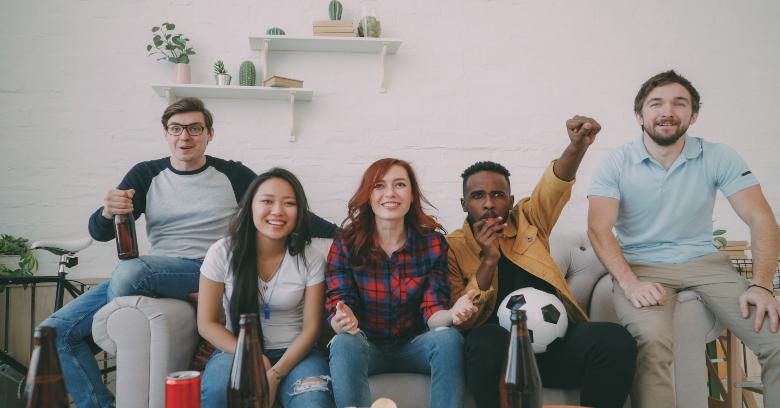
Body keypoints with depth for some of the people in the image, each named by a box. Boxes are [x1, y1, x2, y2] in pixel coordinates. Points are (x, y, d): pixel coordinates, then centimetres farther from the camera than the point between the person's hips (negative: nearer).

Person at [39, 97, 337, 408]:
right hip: (153, 273, 5)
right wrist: (108, 213, -19)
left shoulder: (233, 175, 4)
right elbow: (99, 233, 6)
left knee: (128, 273, -33)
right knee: (56, 329, -9)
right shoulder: (146, 175, 10)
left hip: (206, 273, -4)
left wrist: (341, 232, -4)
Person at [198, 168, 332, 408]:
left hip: (292, 352, 0)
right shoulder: (223, 253, -5)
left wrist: (275, 374, -18)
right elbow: (207, 323, -2)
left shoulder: (311, 260, -4)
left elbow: (310, 328, -3)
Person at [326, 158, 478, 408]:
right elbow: (336, 306, -10)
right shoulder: (346, 244, -7)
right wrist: (342, 321, -36)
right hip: (366, 346, -1)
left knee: (449, 338, -28)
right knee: (344, 343, -33)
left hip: (414, 347, 1)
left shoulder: (433, 244, -4)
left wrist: (451, 314, -33)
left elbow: (432, 313, -8)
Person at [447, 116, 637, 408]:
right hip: (497, 347, -3)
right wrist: (488, 260, -12)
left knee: (615, 339, -25)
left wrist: (578, 146, -26)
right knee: (488, 339, -37)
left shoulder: (527, 220, 14)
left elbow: (555, 185, -5)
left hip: (554, 341, 3)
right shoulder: (452, 247, 7)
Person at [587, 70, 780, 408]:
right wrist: (630, 283, -27)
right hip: (641, 266, -2)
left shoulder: (718, 157, 1)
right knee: (651, 341, -33)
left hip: (704, 262, 3)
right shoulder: (616, 163, -3)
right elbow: (599, 229, -12)